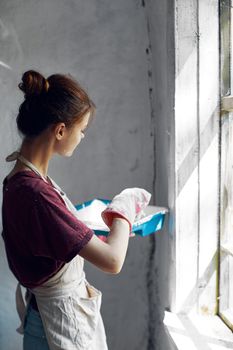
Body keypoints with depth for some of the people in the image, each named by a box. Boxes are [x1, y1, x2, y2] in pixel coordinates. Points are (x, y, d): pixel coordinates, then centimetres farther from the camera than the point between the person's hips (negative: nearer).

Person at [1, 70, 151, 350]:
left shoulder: (26, 178, -3)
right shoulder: (33, 192, -32)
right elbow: (112, 260, -30)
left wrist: (107, 224, 4)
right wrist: (124, 207, -15)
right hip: (62, 319, -8)